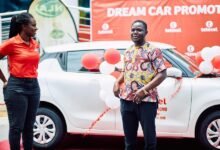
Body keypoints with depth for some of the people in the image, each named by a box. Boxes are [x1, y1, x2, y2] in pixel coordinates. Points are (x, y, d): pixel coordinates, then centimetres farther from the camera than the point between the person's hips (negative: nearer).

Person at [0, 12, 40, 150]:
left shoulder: (35, 44, 9)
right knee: (17, 126, 0)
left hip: (34, 86, 6)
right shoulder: (11, 43, -9)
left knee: (29, 125, 13)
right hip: (17, 87, -6)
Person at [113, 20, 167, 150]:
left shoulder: (153, 50, -5)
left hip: (147, 101, -5)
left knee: (149, 137, 4)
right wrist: (117, 82, 6)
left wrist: (144, 90, -19)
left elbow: (162, 74, -11)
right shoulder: (128, 51, 15)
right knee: (129, 137, 14)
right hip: (127, 100, 6)